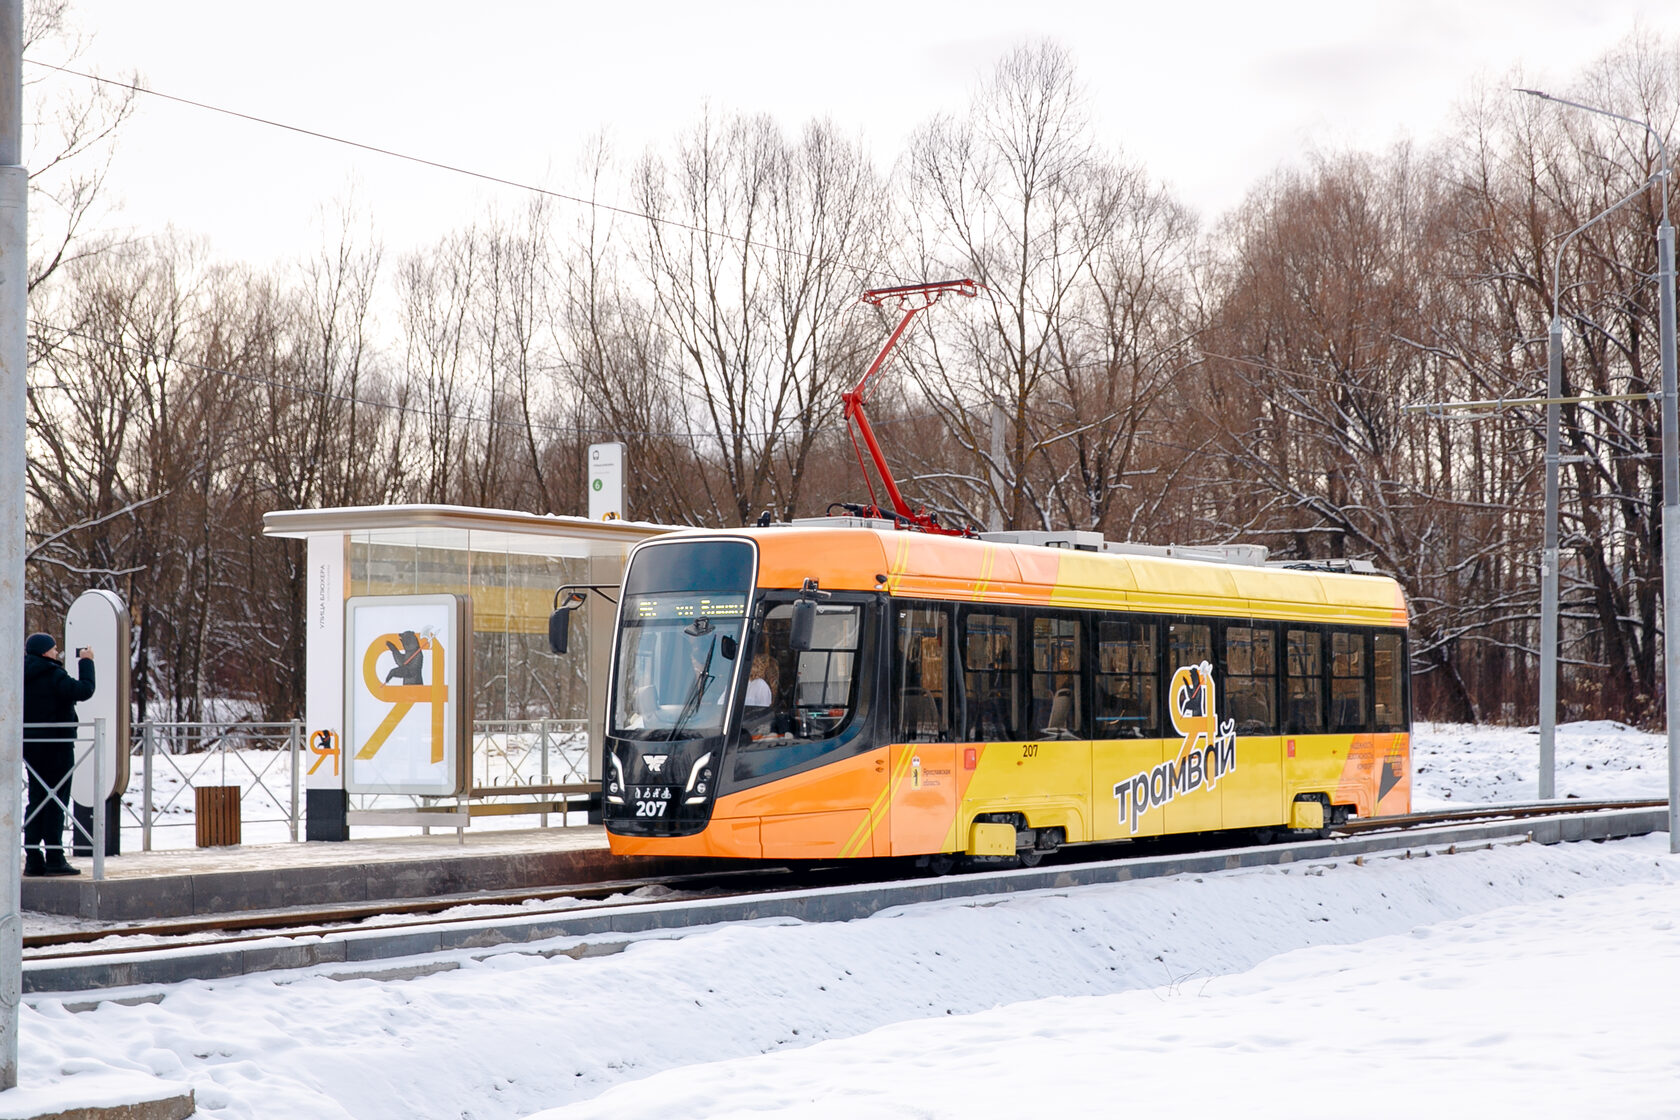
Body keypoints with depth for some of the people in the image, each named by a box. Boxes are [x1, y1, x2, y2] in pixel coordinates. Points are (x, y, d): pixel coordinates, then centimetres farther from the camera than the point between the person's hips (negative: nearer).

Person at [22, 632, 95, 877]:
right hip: (56, 744, -7)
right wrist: (86, 662, -10)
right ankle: (54, 858, -5)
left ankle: (33, 859, 9)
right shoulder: (53, 675, -15)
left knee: (37, 799, 11)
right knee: (56, 802, -3)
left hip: (32, 745, 7)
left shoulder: (26, 676, 7)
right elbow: (84, 690, -22)